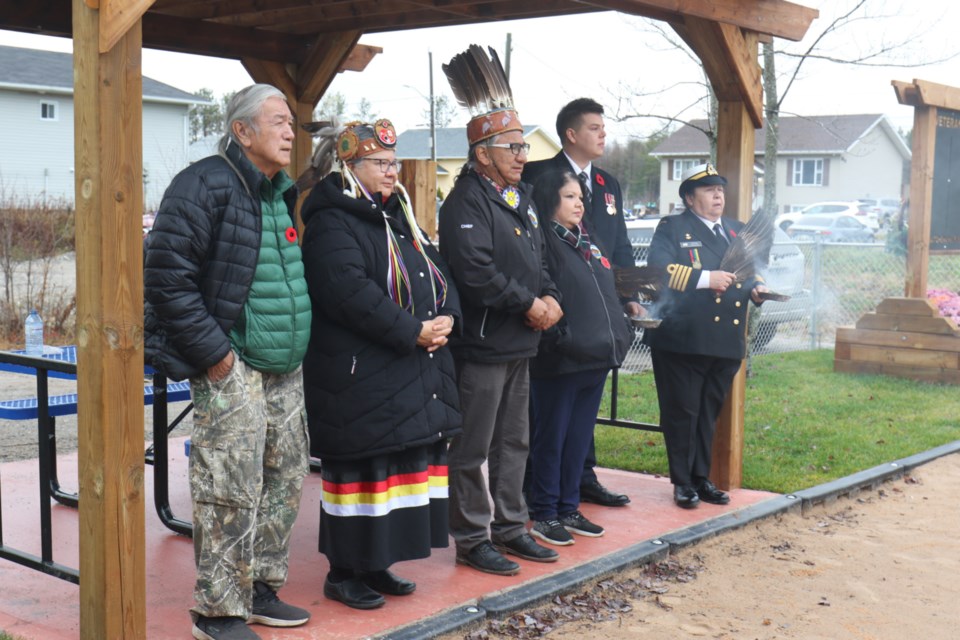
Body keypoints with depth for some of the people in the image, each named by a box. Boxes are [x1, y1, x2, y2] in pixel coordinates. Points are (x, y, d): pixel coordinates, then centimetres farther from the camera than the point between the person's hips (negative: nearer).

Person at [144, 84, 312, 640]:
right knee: (231, 490, -6)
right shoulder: (205, 185, -11)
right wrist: (212, 352, -18)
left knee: (285, 482, 14)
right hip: (231, 369, -9)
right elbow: (167, 276, -17)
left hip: (285, 370, 9)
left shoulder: (282, 193, 16)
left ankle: (261, 589, 28)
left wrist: (297, 346, 17)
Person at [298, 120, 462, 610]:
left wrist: (445, 317, -3)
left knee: (408, 467, 13)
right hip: (360, 380, -9)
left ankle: (377, 563, 25)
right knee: (362, 474, -2)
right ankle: (345, 572, 12)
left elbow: (438, 272, 17)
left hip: (414, 378, 9)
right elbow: (350, 292, -24)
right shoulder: (332, 224, -12)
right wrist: (412, 331, -21)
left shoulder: (398, 217, 18)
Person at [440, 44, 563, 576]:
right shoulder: (466, 202, -14)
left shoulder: (520, 199, 15)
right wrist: (529, 304, -17)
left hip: (520, 344, 9)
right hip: (481, 346, -9)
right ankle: (472, 540, 11)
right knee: (472, 448, 1)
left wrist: (550, 298, 0)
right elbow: (476, 272, -25)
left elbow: (536, 260, 20)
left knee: (514, 442, 17)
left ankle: (509, 527, 29)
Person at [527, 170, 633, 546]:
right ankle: (544, 515, 11)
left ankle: (568, 508, 24)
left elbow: (608, 293, 22)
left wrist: (620, 334, 14)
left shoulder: (588, 243, 17)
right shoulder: (544, 243, -9)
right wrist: (561, 340, -21)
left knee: (579, 437, 14)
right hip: (560, 360, -8)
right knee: (551, 437, 2)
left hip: (596, 358, 8)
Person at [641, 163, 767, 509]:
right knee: (682, 412, 1)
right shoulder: (672, 228, 0)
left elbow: (752, 271, 23)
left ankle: (701, 478, 24)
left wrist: (757, 289, 0)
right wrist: (705, 279, -22)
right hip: (682, 339, -5)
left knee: (709, 413, 13)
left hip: (726, 341, 6)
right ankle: (683, 481, 12)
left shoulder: (737, 231, 19)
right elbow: (659, 269, -15)